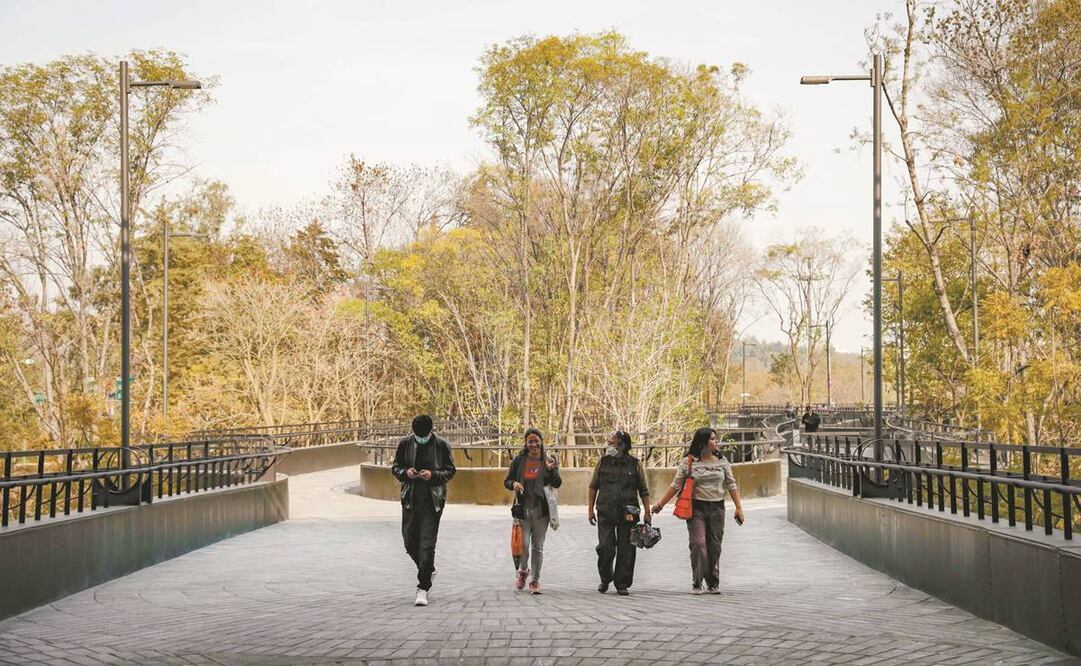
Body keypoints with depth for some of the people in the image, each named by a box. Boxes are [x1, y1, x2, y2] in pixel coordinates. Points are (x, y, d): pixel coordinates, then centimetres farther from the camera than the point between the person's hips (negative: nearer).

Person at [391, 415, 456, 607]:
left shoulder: (441, 445, -3)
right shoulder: (405, 443, 3)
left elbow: (450, 470, 2)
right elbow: (395, 467, 10)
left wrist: (433, 475, -16)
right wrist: (405, 473, -12)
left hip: (432, 500, -3)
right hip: (410, 499, 3)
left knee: (427, 544, -9)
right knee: (410, 542, 7)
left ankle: (423, 589, -6)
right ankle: (426, 569, 37)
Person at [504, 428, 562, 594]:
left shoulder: (548, 460, 5)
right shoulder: (518, 460, 5)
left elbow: (557, 484, 1)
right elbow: (507, 481, 12)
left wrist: (550, 469, -16)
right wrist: (514, 484, -11)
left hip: (541, 509, 0)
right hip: (523, 508, 0)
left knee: (538, 546, 3)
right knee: (523, 544, -7)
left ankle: (535, 580, 11)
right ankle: (522, 571, 22)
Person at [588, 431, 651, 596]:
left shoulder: (635, 464, 3)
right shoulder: (603, 462, 6)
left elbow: (643, 490, 8)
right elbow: (593, 486, 13)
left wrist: (647, 513, 3)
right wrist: (590, 509, 8)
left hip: (628, 514, 0)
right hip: (605, 512, 0)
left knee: (626, 550, 1)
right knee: (605, 547, -5)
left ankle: (622, 584, 11)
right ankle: (605, 579, 18)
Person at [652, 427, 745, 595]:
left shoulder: (722, 461, 8)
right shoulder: (688, 462, -1)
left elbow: (731, 485, 10)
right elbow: (676, 486, 2)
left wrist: (738, 508, 5)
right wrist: (660, 503, -1)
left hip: (717, 508, 3)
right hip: (697, 507, -3)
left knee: (714, 546, 4)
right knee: (698, 544, -11)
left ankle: (713, 583, 14)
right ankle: (697, 584, -3)